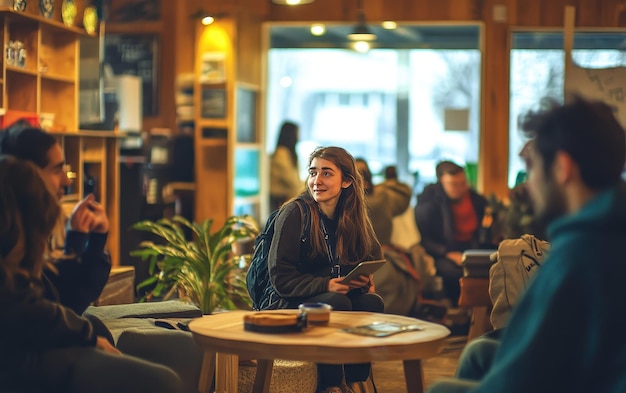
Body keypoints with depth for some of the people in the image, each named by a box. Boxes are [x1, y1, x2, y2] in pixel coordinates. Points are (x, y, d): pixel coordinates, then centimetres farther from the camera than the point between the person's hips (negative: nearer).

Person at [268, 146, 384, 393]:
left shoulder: (355, 218, 4)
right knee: (338, 303, -32)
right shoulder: (294, 213, -11)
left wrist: (364, 279, -12)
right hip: (289, 307, -5)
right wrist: (325, 285, -27)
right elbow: (280, 277, -14)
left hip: (337, 297, 5)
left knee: (372, 301, -24)